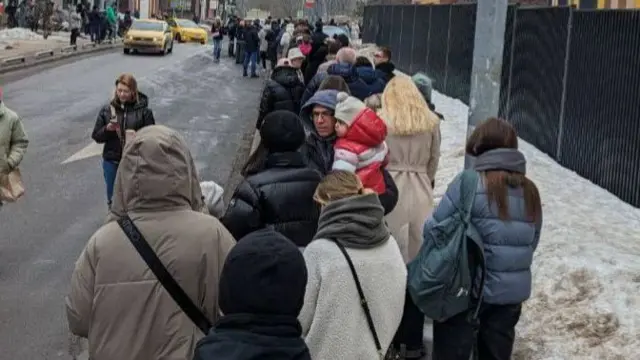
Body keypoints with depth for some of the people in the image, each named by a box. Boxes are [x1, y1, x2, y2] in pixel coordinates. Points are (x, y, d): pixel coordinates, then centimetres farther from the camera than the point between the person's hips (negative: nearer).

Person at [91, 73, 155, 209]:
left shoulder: (143, 110, -5)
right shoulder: (107, 110, 3)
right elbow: (96, 137, 7)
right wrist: (107, 129, -13)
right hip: (112, 161, 3)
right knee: (113, 195, 14)